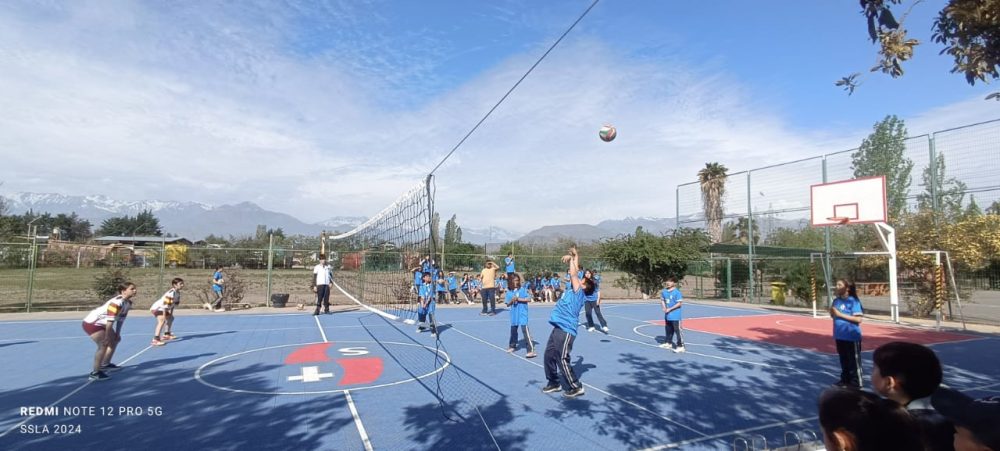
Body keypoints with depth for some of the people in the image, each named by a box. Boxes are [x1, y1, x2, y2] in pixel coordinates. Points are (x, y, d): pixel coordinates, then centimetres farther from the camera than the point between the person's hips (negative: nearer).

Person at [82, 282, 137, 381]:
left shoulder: (128, 302, -1)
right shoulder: (117, 302, -31)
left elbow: (121, 319, 6)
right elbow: (110, 321, -31)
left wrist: (117, 333, 8)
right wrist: (107, 336, -28)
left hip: (102, 323, 11)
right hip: (92, 323, -11)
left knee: (115, 340, 21)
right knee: (103, 345, -21)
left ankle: (105, 364, 37)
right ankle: (95, 373, -17)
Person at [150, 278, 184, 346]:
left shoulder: (178, 293, 1)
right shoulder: (171, 293, -29)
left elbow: (174, 303, 11)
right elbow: (165, 304, -34)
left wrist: (171, 313, 11)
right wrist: (164, 315, -34)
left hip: (162, 308, 11)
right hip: (157, 308, -11)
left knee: (170, 318, 28)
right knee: (162, 321, -31)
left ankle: (166, 334, 46)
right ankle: (155, 340, -39)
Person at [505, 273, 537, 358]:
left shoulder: (523, 289, -5)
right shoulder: (509, 292, 5)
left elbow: (529, 299, -12)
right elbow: (508, 304, 7)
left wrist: (518, 299, -17)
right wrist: (512, 300, -14)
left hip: (522, 314, -5)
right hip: (514, 315, 5)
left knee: (525, 330, -14)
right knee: (513, 330, 18)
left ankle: (531, 350, -15)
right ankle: (513, 346, 40)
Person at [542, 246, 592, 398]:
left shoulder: (579, 293, -8)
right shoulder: (575, 292, 14)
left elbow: (573, 273, -13)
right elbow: (575, 274, 21)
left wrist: (572, 258, -1)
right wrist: (574, 257, 16)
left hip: (566, 331, -9)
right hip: (558, 329, 9)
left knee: (562, 360, -6)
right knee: (549, 355, 12)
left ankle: (576, 387, 7)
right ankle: (553, 383, 26)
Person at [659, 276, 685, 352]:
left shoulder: (677, 292, -16)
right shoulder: (664, 291, 4)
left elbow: (679, 303, -16)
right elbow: (662, 300, 17)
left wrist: (670, 309, -18)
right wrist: (664, 307, -2)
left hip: (675, 316, -7)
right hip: (667, 315, 7)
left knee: (678, 330, -5)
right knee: (668, 330, 20)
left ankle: (680, 346, 1)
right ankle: (668, 343, 35)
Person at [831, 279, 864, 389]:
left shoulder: (853, 301, -14)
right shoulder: (836, 301, 6)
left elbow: (858, 319, -21)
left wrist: (840, 314, -23)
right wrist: (832, 312, -6)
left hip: (852, 336, -7)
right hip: (840, 336, 7)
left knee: (854, 360, 4)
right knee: (843, 359, 17)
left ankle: (855, 382, 14)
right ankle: (845, 379, 28)